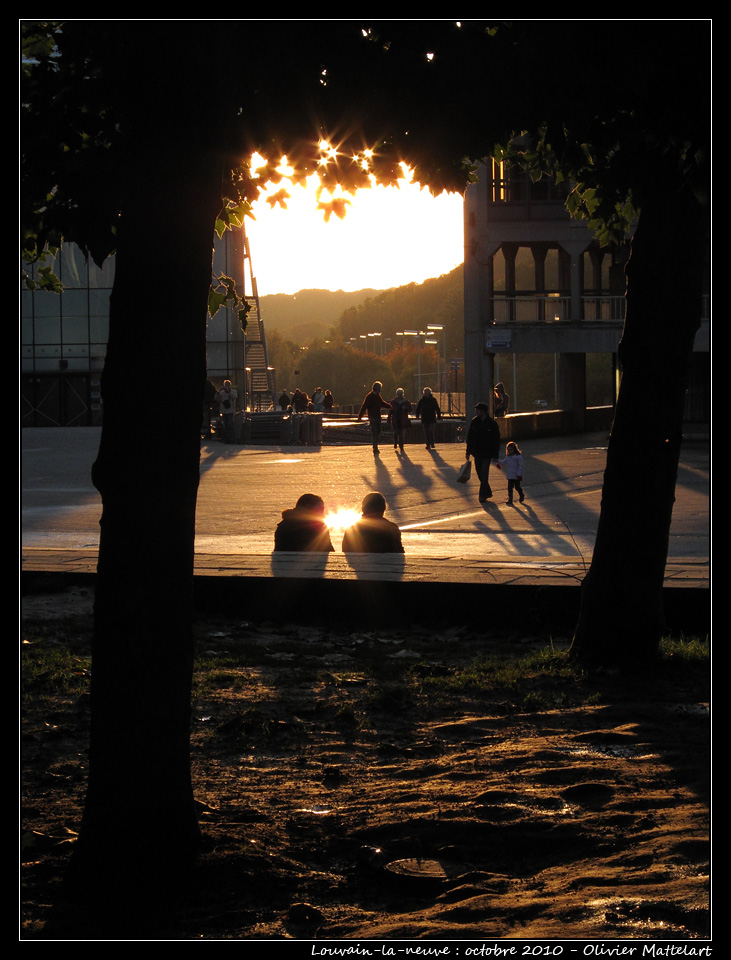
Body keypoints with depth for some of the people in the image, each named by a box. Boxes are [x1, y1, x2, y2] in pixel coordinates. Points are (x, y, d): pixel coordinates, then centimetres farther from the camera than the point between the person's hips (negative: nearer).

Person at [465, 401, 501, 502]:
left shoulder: (491, 424, -10)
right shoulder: (474, 422, 2)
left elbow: (496, 440, -6)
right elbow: (469, 437, 9)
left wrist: (495, 455, -8)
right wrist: (468, 452, 7)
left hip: (487, 453, -5)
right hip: (477, 453, 5)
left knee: (484, 474, -8)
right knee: (480, 474, 11)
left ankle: (483, 495, -2)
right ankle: (487, 492, 27)